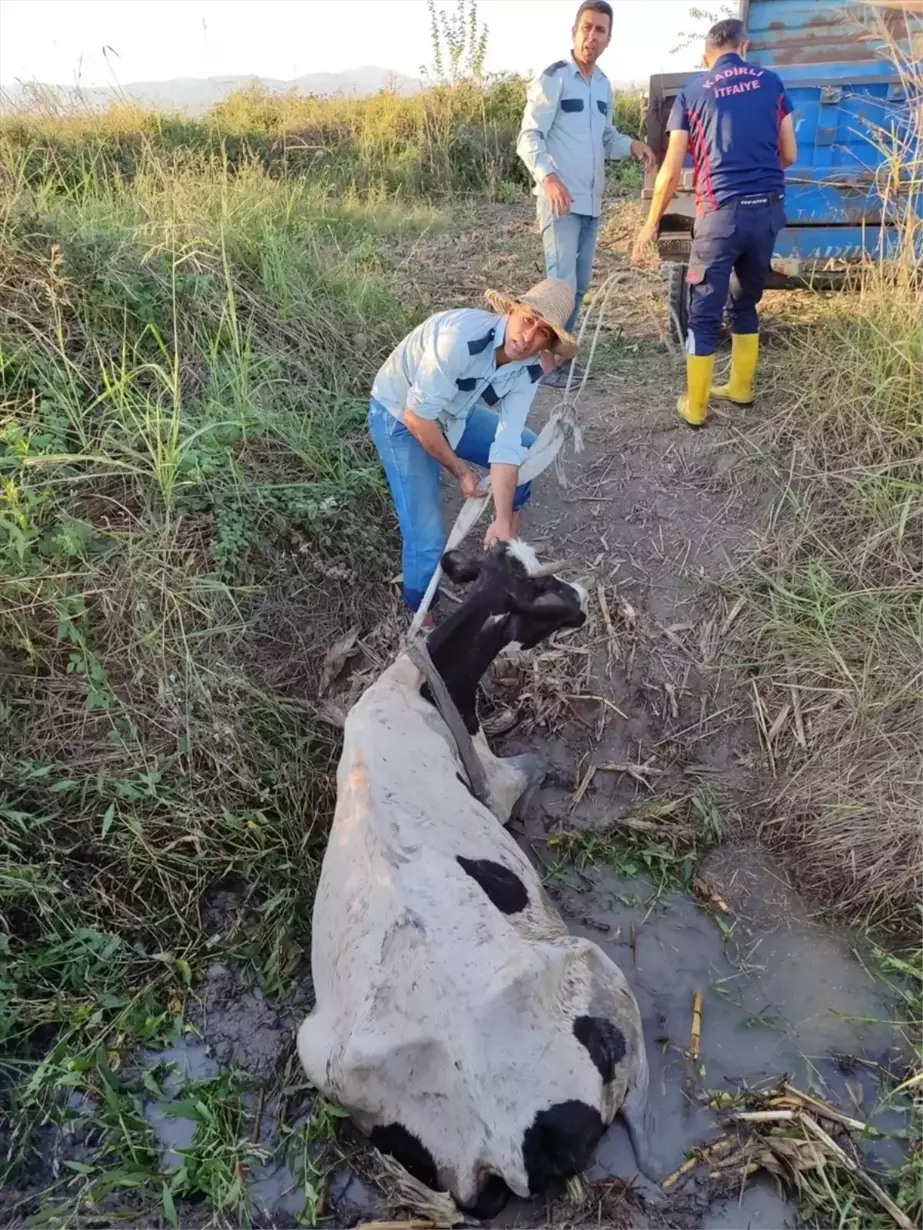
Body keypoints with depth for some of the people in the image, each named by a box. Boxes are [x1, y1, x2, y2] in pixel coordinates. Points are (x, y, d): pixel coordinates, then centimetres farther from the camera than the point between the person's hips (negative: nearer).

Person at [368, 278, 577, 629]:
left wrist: (502, 521, -25)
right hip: (399, 416, -7)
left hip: (452, 414, 7)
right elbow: (417, 416, -31)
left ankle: (509, 527, 31)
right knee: (428, 538, -15)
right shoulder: (461, 334, -36)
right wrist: (460, 469, -18)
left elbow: (507, 445, -18)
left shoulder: (527, 373, -15)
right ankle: (422, 618, 9)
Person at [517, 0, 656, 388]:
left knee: (579, 284, 11)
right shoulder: (554, 77, -8)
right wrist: (548, 177, -31)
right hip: (560, 200, -8)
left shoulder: (603, 84, 14)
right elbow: (529, 137, -14)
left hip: (591, 201, 8)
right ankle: (546, 361, -2)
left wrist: (632, 146, 3)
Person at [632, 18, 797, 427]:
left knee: (704, 314, 4)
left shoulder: (692, 93, 4)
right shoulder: (770, 83, 10)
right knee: (746, 303, 20)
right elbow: (789, 155, 14)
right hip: (769, 209, 4)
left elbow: (671, 172, 1)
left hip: (722, 213, -3)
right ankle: (740, 388, 30)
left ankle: (695, 407, 7)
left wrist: (652, 223, 12)